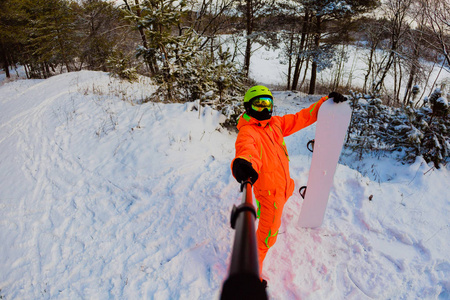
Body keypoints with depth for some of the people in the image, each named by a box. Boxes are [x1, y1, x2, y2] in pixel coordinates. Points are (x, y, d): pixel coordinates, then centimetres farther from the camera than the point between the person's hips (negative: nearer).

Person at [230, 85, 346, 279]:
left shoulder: (276, 123, -1)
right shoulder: (247, 132, -24)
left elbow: (301, 118, 3)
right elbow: (247, 149, -46)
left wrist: (327, 101, -2)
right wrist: (243, 163, -69)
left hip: (283, 185, 8)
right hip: (269, 190, -8)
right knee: (268, 234, -1)